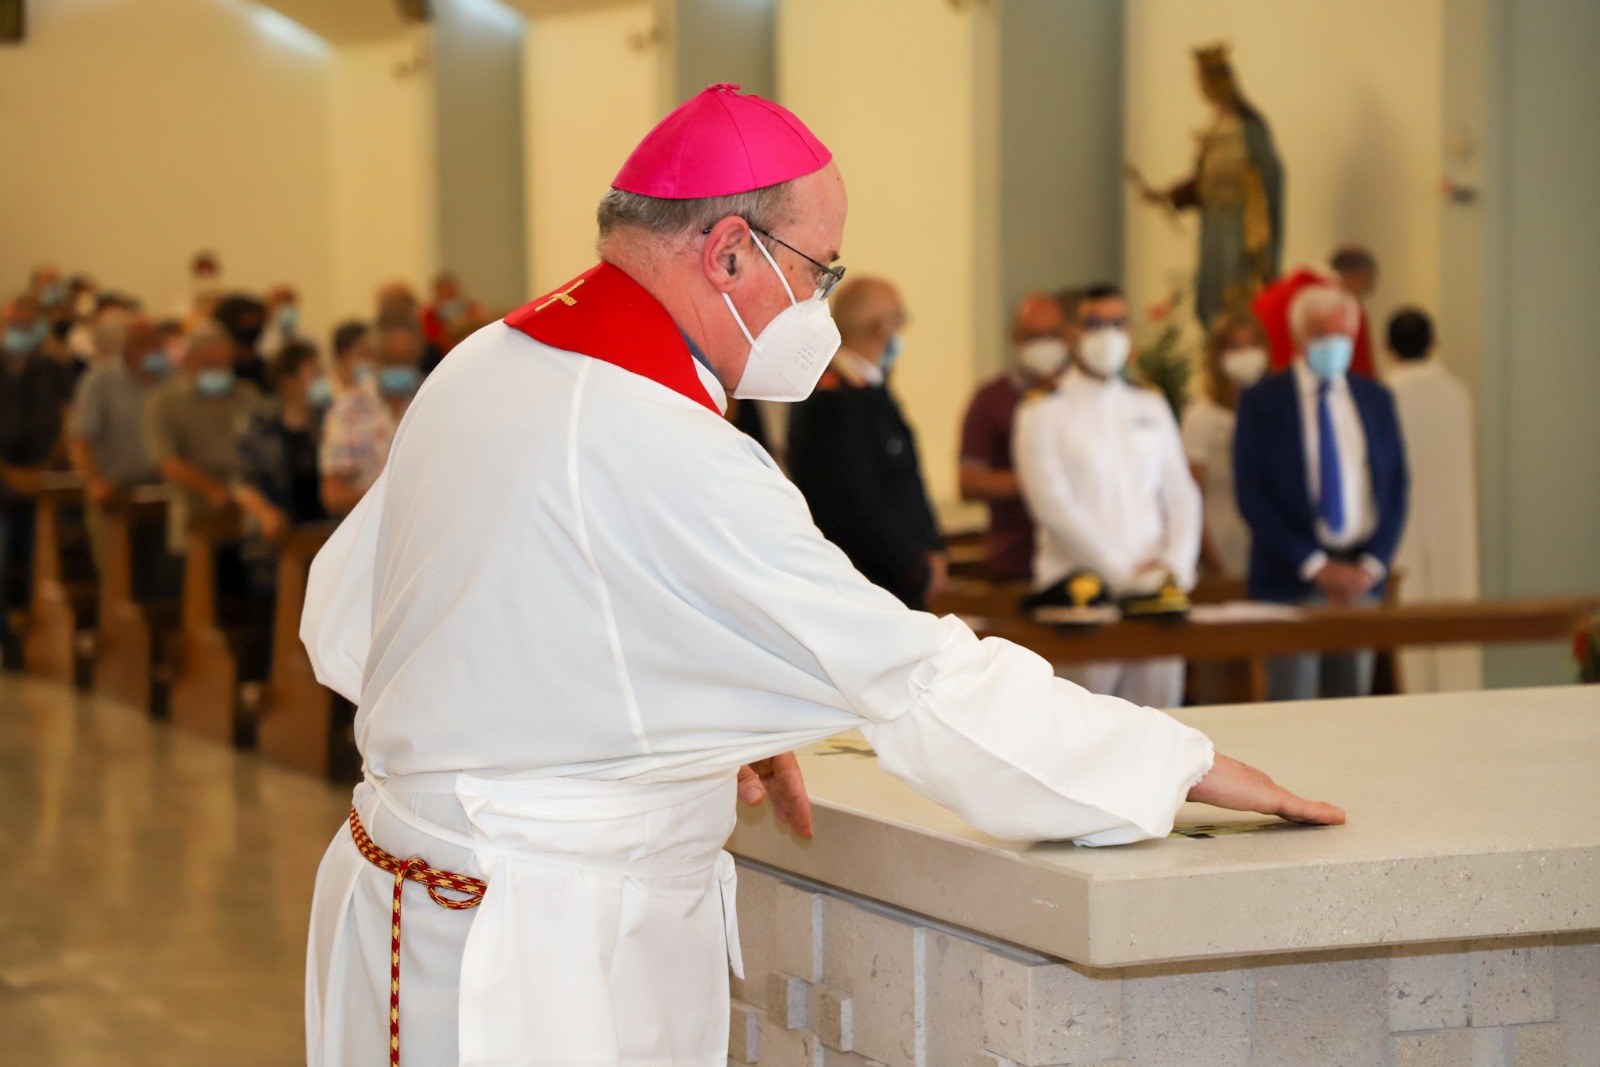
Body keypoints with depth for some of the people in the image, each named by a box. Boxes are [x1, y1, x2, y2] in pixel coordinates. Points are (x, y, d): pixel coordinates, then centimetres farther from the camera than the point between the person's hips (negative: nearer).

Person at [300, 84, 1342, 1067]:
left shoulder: (476, 370, 6)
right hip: (534, 972, -9)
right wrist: (1183, 763, -9)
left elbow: (341, 620, 13)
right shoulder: (666, 458, -22)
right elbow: (917, 678, -21)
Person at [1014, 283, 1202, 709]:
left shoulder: (1152, 409, 19)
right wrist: (1124, 572, -11)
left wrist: (1175, 562, -3)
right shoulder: (1043, 413, 3)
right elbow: (1054, 506, -7)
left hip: (1156, 592, 4)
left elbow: (1182, 494, 15)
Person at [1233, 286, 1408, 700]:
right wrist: (1315, 565, -12)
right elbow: (1251, 496, -6)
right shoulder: (1262, 402, 0)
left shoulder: (1375, 399, 11)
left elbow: (1395, 490, 10)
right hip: (1292, 579, -4)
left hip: (1362, 575, 4)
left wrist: (1373, 564, -5)